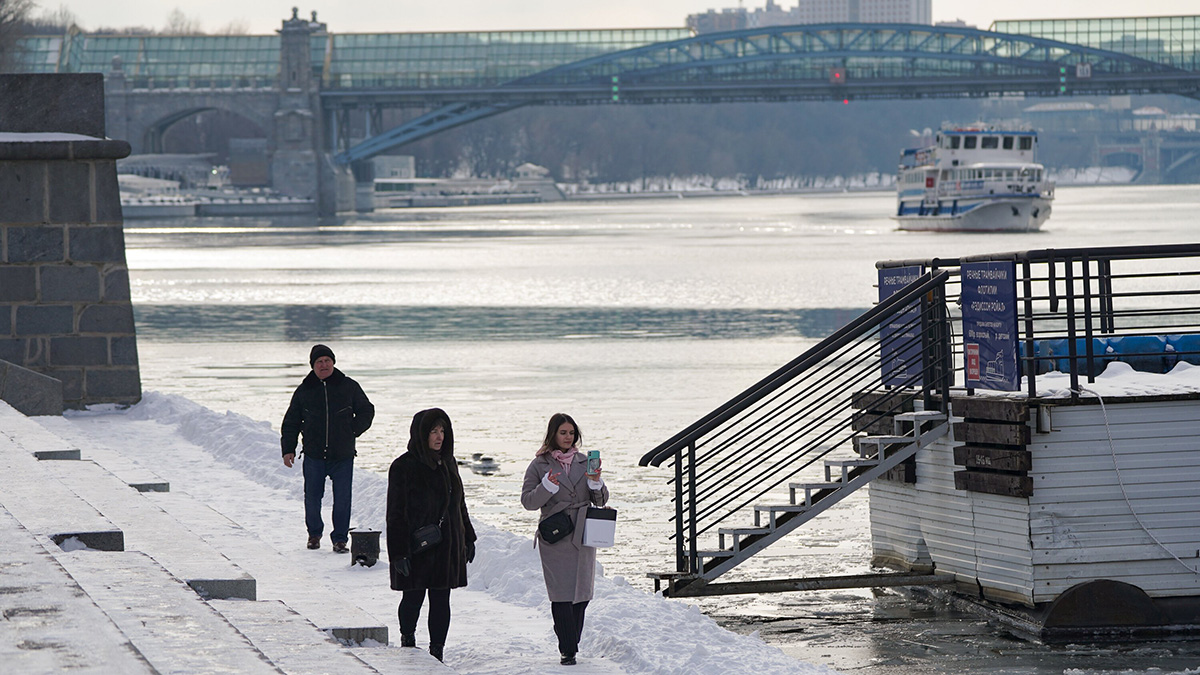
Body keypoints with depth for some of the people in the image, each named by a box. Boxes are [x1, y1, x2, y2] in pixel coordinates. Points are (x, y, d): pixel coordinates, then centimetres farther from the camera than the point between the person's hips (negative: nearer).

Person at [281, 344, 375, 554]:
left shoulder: (349, 387, 3)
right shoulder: (304, 390, 6)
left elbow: (366, 411, 15)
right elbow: (291, 422, 12)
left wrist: (353, 431, 3)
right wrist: (288, 449, 4)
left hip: (343, 456, -1)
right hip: (313, 455, 1)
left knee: (342, 499, -3)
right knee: (312, 497, 5)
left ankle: (340, 538, 7)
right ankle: (314, 533, 26)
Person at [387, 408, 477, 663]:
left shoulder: (447, 463, 10)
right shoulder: (404, 467, -9)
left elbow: (459, 504, 20)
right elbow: (396, 513, -11)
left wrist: (468, 539, 19)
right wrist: (399, 553, -16)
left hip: (447, 546, 5)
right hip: (416, 546, -5)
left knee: (441, 600, 4)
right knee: (413, 597, 5)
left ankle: (437, 652, 9)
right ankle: (407, 639, 31)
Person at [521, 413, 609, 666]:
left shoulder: (584, 462, 13)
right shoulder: (540, 465, 4)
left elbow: (601, 501, 13)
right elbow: (528, 501, -1)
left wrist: (596, 484, -8)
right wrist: (547, 487, -18)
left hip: (583, 537, 3)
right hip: (555, 539, -3)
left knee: (582, 593, 2)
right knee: (562, 594, -8)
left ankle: (571, 643, 13)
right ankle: (567, 650, -7)